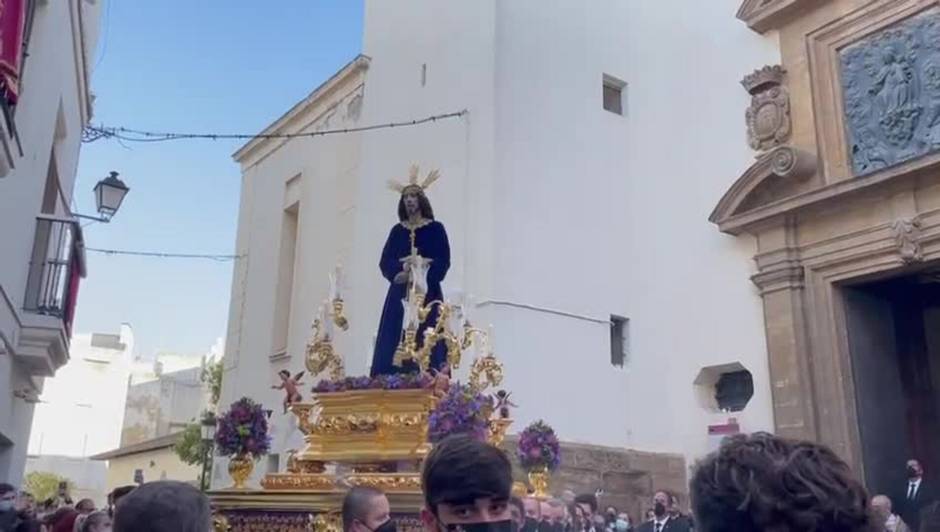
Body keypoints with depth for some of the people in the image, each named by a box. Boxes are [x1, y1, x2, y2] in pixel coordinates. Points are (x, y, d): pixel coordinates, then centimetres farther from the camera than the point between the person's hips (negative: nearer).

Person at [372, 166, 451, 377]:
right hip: (399, 295, 4)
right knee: (393, 347, -5)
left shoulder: (435, 228, 5)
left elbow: (443, 262, -4)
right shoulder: (397, 231, 16)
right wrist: (401, 269, -14)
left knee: (424, 347, -10)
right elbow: (385, 262, 7)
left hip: (426, 294, -3)